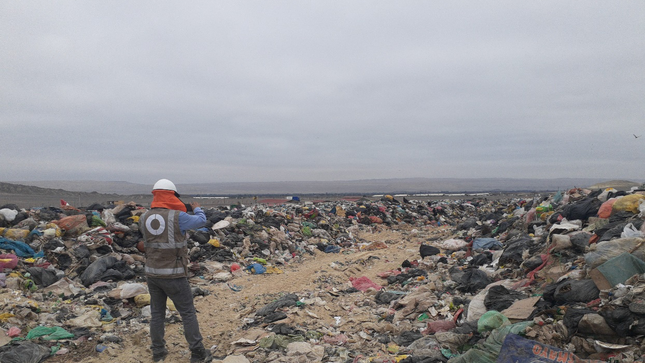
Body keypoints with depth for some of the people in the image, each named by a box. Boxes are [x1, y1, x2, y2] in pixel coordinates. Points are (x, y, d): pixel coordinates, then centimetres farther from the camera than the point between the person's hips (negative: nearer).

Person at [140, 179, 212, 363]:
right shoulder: (178, 217, -16)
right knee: (188, 313, 6)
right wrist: (197, 208, 23)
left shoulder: (144, 218, -1)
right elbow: (201, 220, 1)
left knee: (157, 313, 17)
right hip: (174, 276, -5)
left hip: (152, 273, 5)